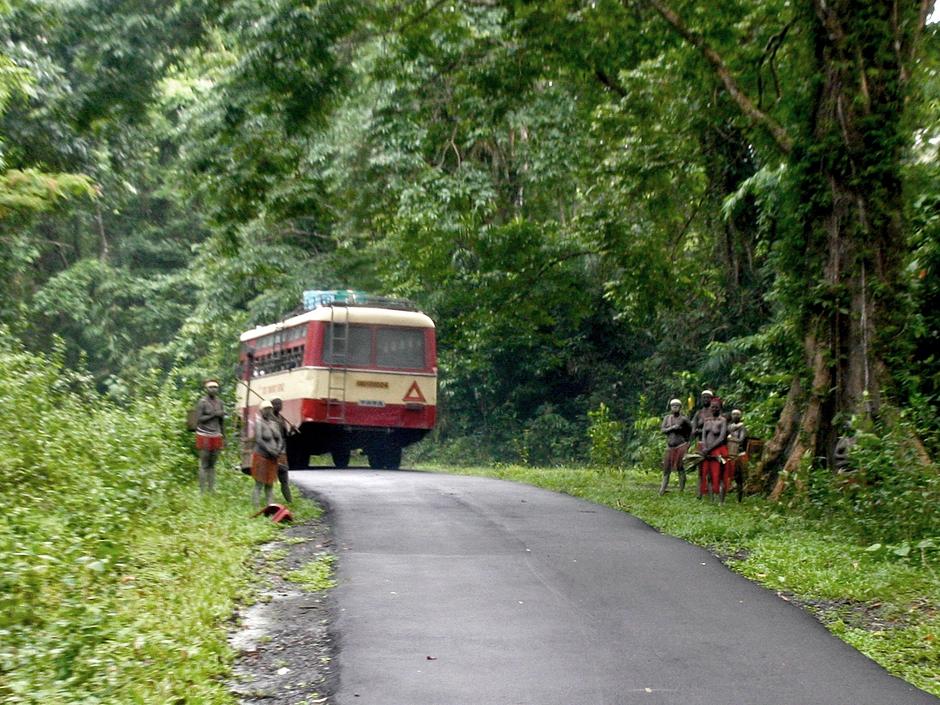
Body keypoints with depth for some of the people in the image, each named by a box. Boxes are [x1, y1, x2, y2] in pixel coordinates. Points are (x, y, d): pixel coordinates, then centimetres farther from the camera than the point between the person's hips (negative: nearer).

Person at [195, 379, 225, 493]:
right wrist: (214, 414, -18)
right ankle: (203, 491, 1)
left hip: (216, 436, 5)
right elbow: (198, 419, -14)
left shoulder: (219, 402, 7)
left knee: (212, 465, 8)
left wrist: (223, 437, 12)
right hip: (204, 436, -5)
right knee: (204, 465, -2)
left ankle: (211, 489, 12)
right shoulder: (202, 402, -9)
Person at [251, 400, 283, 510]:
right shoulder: (259, 422, -9)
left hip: (272, 459, 6)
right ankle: (257, 507, -3)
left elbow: (280, 440, 9)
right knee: (259, 484, -4)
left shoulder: (275, 424, 9)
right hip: (261, 457, -6)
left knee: (270, 484, 8)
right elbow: (258, 440, -18)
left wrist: (279, 450, -11)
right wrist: (270, 451, -22)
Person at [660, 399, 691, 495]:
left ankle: (681, 490, 2)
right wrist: (672, 428, -16)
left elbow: (690, 430, 8)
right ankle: (662, 491, 7)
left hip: (681, 446, -3)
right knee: (666, 469, 4)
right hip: (670, 447, 3)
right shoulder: (667, 418, 8)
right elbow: (662, 429, -2)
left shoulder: (683, 419, -2)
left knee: (680, 468, -3)